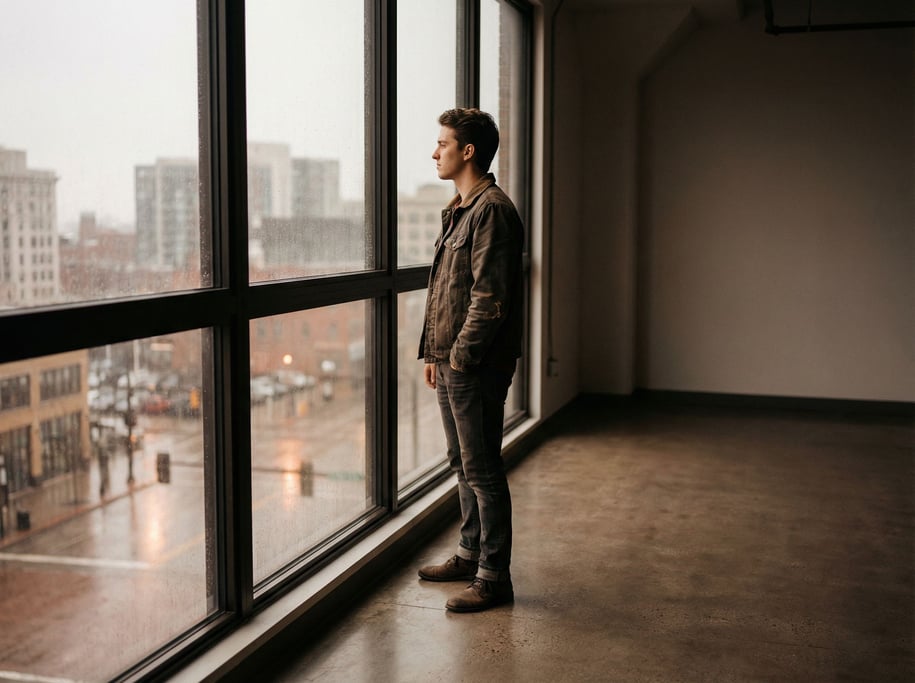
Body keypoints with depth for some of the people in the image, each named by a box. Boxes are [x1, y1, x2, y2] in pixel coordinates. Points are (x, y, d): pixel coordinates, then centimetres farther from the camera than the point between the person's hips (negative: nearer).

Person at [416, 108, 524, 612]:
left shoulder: (492, 210, -15)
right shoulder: (457, 210, 17)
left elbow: (491, 296, -20)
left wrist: (461, 355, -18)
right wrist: (433, 353, 17)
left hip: (477, 366, -10)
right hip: (450, 362, 10)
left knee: (482, 470, -3)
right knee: (462, 463, 18)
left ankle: (494, 577, 7)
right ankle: (471, 553, 32)